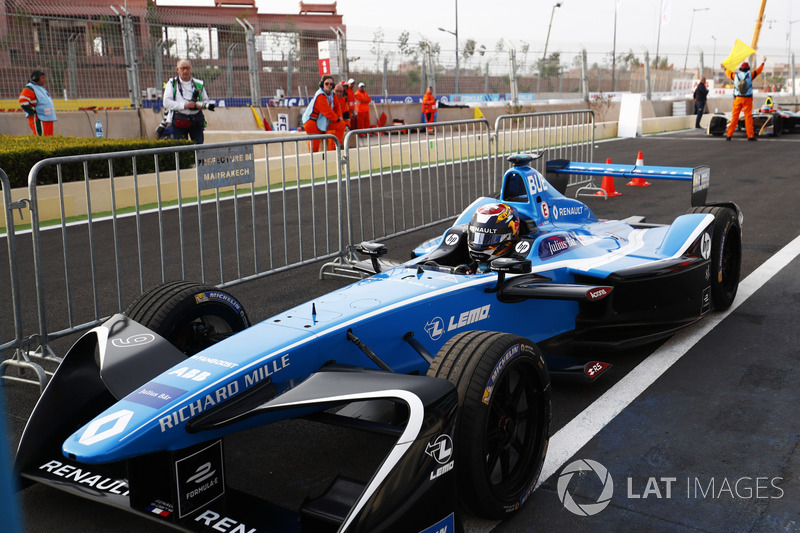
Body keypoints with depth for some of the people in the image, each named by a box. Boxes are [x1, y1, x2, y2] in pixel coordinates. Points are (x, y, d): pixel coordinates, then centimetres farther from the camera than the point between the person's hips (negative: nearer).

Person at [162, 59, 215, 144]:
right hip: (179, 121, -2)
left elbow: (206, 101, 17)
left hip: (196, 120, 2)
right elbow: (167, 103, -2)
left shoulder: (199, 84, 14)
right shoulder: (172, 83, 8)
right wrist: (184, 105, -14)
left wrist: (199, 105, -7)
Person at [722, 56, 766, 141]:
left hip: (737, 99, 1)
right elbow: (758, 71, 15)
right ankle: (750, 135, -1)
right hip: (747, 99, -1)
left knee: (734, 117, 3)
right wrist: (763, 62, 32)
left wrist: (725, 67, 42)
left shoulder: (735, 75, 1)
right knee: (748, 117, 0)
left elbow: (728, 72, 21)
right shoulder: (750, 75, -2)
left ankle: (729, 135, 1)